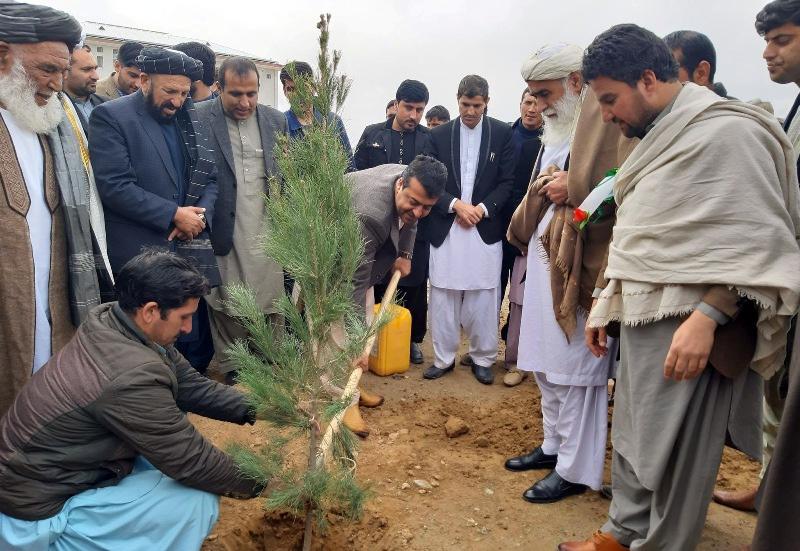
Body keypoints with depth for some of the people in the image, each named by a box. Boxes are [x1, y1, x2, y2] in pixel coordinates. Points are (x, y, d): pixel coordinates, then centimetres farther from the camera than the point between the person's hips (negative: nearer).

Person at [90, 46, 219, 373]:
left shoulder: (191, 119, 12)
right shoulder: (111, 117, -7)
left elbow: (209, 177, 13)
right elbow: (114, 186, -15)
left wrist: (201, 214, -7)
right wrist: (173, 215, -16)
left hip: (191, 253, 6)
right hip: (141, 259, -5)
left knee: (197, 349, 12)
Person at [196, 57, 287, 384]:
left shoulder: (276, 120, 8)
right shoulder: (198, 119, -5)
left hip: (266, 232, 3)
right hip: (224, 232, -3)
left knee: (271, 307, 7)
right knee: (227, 308, 5)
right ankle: (232, 369, 20)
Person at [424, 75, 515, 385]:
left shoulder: (502, 133, 4)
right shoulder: (439, 135, 6)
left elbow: (507, 181, 2)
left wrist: (482, 208, -11)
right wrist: (455, 205, -12)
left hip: (486, 228, -1)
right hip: (445, 228, 1)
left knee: (483, 298, 4)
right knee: (443, 296, 5)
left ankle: (482, 358, 18)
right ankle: (443, 357, 18)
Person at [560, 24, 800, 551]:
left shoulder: (726, 131, -12)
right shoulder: (658, 136, 14)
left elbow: (757, 242, -17)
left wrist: (706, 318, -24)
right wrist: (606, 305, 17)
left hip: (688, 326, -8)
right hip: (641, 318, 8)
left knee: (673, 452, 2)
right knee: (633, 436, 17)